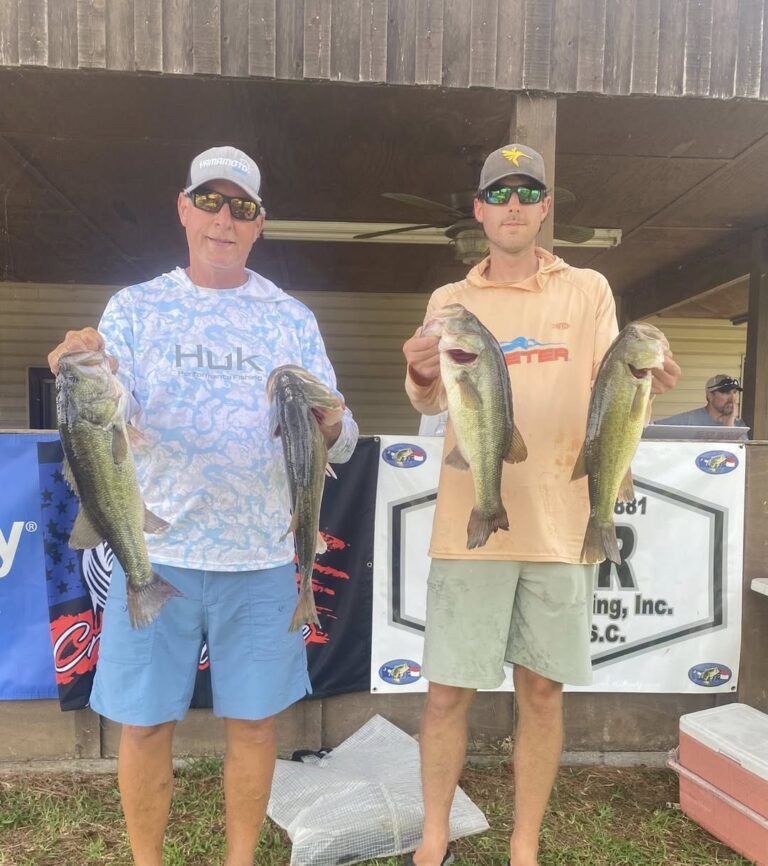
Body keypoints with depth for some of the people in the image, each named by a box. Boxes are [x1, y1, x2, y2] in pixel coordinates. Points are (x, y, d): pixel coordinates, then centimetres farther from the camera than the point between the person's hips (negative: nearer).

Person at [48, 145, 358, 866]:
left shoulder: (290, 318, 6)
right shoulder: (135, 307, 6)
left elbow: (339, 446, 0)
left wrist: (325, 422, -22)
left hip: (260, 556, 1)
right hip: (154, 550, 0)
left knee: (252, 719, 11)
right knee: (145, 723, 10)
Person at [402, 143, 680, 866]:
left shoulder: (588, 290, 9)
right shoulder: (450, 300, 8)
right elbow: (430, 402, -5)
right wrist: (422, 377, -27)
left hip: (559, 522, 1)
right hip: (470, 522, 0)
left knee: (541, 692, 11)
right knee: (448, 691, 6)